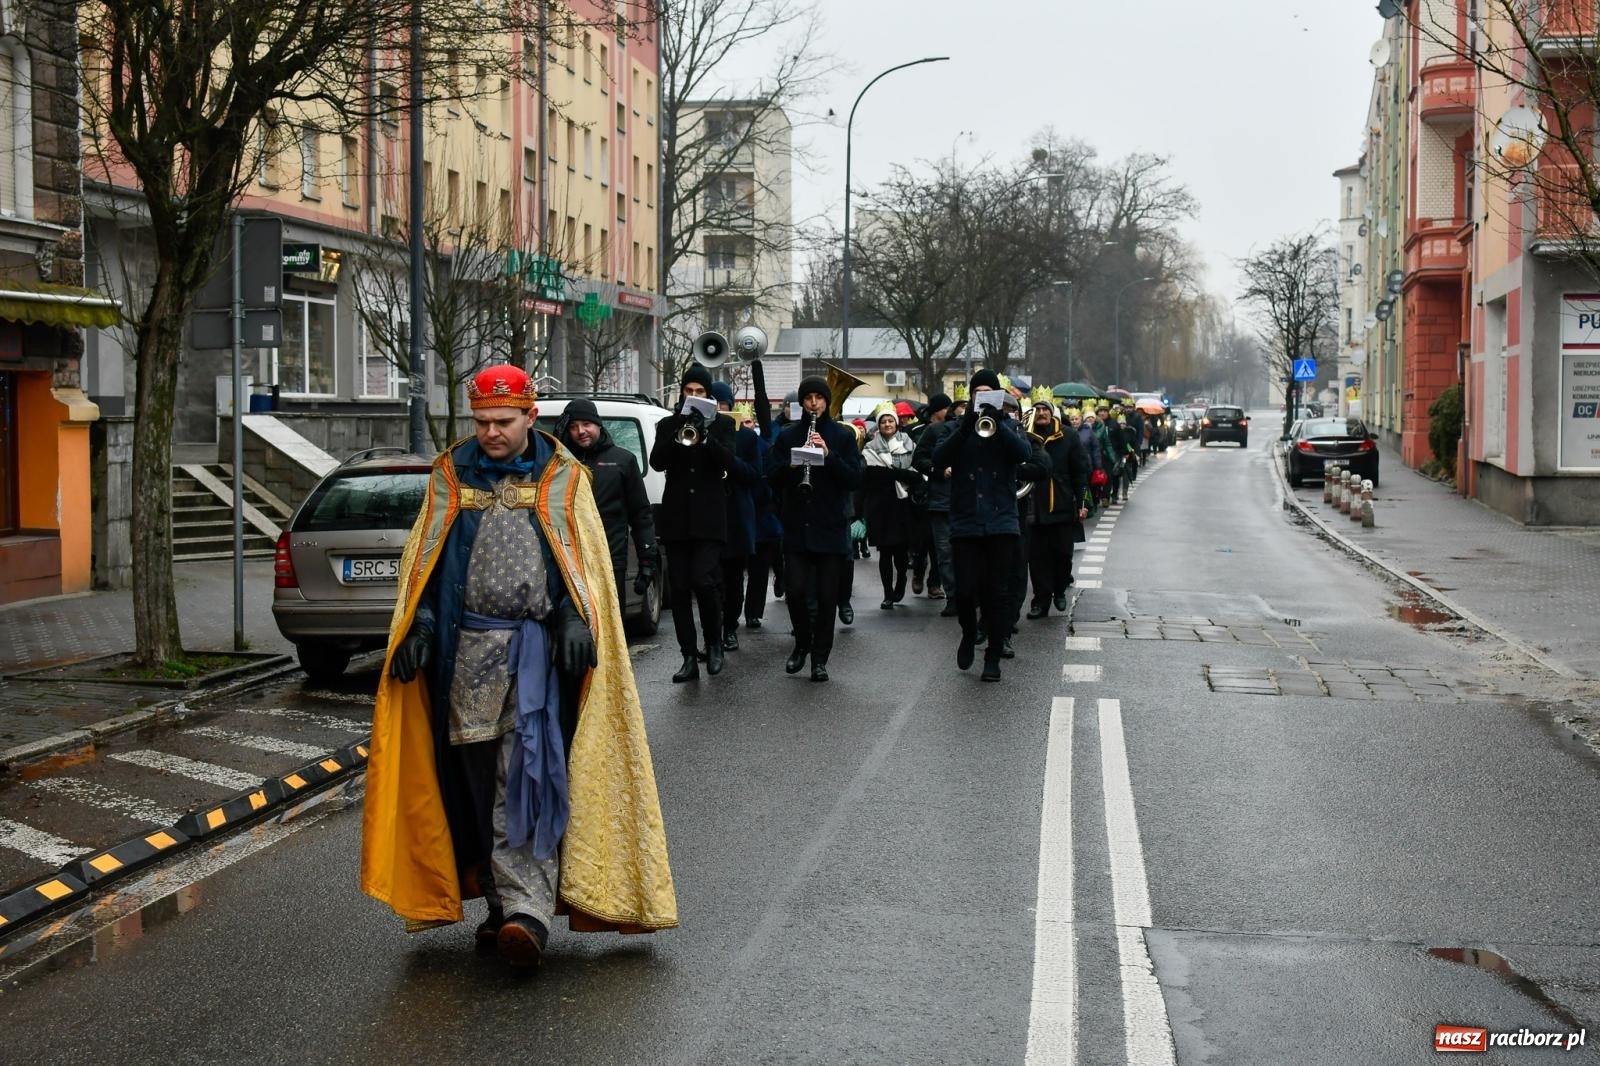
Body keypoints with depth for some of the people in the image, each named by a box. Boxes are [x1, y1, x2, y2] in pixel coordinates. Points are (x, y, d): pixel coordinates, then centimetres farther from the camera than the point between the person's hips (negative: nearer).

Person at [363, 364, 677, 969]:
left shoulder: (561, 478, 5)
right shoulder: (451, 477, 12)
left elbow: (582, 562, 3)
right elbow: (426, 562, 12)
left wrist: (575, 621, -12)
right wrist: (420, 629, 1)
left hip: (536, 647, -3)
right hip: (467, 647, 3)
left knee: (526, 780, -13)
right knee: (477, 778, 6)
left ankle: (528, 912, -18)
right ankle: (501, 903, 17)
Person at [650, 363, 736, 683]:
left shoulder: (721, 425, 8)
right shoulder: (668, 425, 11)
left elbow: (728, 464, -6)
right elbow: (656, 462, -4)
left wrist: (705, 438, -20)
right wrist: (679, 436, -18)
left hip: (708, 517, -2)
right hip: (676, 517, 2)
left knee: (703, 581, -16)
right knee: (679, 589, 0)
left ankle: (714, 643, 6)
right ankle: (689, 658, 3)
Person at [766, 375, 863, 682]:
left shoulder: (843, 436, 4)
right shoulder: (787, 435, 8)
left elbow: (855, 479, -4)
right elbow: (772, 477, 3)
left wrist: (828, 455, -17)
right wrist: (791, 464, -17)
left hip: (830, 527, -1)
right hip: (796, 526, 1)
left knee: (826, 596, 0)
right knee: (795, 590, -6)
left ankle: (820, 657, 10)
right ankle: (802, 643, 17)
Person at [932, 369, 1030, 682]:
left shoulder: (1009, 425, 9)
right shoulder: (959, 427, 8)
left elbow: (1023, 453, -11)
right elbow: (939, 460, -8)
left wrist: (996, 423, -21)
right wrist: (966, 427, -19)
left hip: (1000, 522, 0)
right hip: (965, 522, 0)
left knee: (998, 592, 1)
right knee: (965, 590, -6)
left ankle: (993, 657, 10)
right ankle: (969, 634, 24)